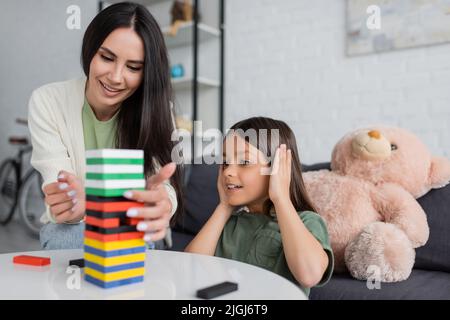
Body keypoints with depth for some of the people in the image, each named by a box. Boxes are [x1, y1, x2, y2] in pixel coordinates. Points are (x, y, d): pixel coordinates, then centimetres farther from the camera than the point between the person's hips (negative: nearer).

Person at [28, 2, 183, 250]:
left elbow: (163, 186, -27)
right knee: (69, 237, -33)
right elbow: (56, 180, -21)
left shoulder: (154, 109, -13)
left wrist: (161, 201, -52)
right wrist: (70, 202, -46)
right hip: (72, 228, 0)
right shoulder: (46, 102, -14)